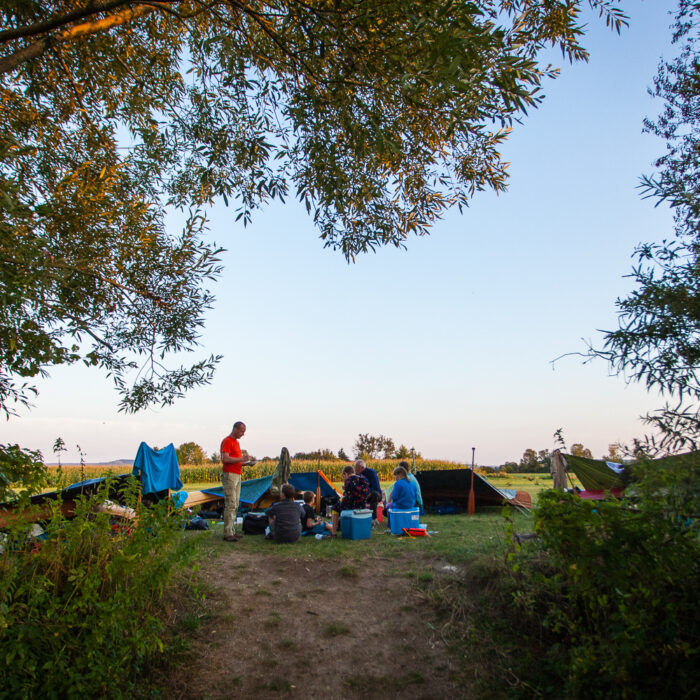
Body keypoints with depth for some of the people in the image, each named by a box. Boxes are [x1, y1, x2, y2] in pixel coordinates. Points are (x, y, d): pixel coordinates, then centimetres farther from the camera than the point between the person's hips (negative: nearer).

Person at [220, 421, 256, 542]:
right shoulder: (227, 441, -9)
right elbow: (225, 459, -21)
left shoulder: (236, 442, 20)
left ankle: (232, 531, 15)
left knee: (235, 505, 10)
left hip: (237, 475, 10)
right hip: (229, 475, -10)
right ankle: (227, 534, -7)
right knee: (230, 505, -10)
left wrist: (246, 462, 7)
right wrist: (241, 459, -22)